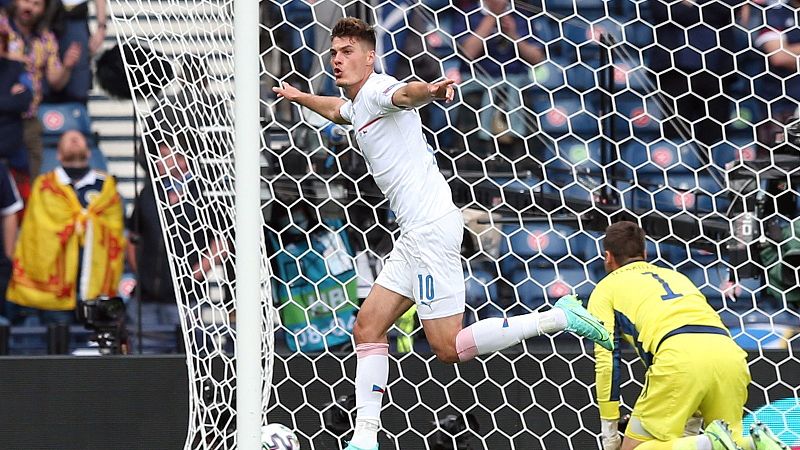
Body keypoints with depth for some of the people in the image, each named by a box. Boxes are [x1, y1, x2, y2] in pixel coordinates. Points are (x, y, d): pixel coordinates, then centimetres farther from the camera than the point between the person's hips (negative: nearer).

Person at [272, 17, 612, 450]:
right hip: (416, 235, 10)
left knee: (449, 347, -12)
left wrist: (429, 90, -57)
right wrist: (298, 96, 62)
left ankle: (560, 317, -9)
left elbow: (406, 92, -35)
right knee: (367, 326, 10)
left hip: (432, 229, -10)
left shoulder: (378, 89, -9)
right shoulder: (357, 105, 20)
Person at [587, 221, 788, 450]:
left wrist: (609, 431, 17)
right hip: (730, 352, 5)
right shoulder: (675, 276, 39)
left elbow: (606, 359, 14)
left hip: (678, 356, -5)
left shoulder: (606, 288, 24)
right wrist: (691, 423, 46)